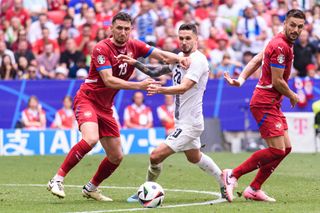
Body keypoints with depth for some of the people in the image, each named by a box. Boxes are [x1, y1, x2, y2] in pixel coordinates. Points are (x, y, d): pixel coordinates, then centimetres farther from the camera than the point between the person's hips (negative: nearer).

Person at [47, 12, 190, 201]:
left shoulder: (134, 46, 1)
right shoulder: (102, 49, -17)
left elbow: (162, 55, 2)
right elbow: (108, 80, -25)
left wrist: (179, 58, -19)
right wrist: (139, 86, -30)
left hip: (105, 107, 7)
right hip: (87, 99, -7)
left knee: (117, 157, 7)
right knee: (91, 139, -33)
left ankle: (91, 189, 29)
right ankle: (57, 180, -24)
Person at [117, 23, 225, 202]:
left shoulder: (198, 60, -20)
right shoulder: (179, 57, 7)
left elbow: (184, 87, -32)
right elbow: (156, 72, 16)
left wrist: (160, 90, -48)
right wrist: (135, 63, 3)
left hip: (189, 123, -10)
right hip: (183, 121, 10)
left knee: (156, 156, -13)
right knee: (194, 157, 29)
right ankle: (225, 182, 45)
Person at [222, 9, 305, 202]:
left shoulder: (284, 43, 13)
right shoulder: (280, 46, -19)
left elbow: (258, 59, 16)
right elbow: (277, 81, -19)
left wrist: (241, 79, 2)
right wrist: (293, 96, -1)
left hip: (273, 104, 10)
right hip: (265, 104, -10)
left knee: (286, 148, 9)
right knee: (277, 150, -14)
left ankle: (254, 189, 14)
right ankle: (233, 175, -5)